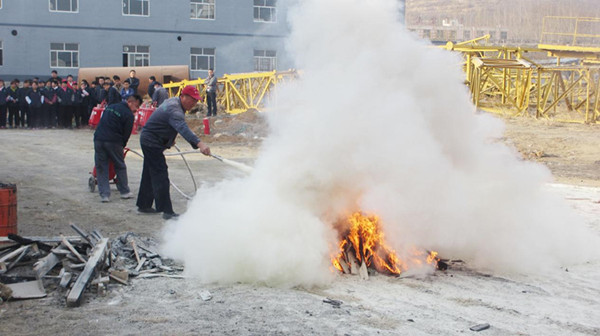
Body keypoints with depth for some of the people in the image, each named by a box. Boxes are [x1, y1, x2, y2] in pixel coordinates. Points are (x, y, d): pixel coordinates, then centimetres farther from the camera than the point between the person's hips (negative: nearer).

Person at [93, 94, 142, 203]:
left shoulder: (110, 107, 19)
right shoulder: (129, 114, -3)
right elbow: (127, 133, -4)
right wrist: (122, 145, 12)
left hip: (98, 138, 5)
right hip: (113, 141, -5)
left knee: (101, 168, 9)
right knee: (120, 166, 13)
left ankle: (104, 194, 6)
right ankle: (125, 192, 21)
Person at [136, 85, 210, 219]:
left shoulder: (173, 101, 5)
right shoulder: (174, 110, -28)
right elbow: (183, 128, -45)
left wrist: (170, 139, 30)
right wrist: (199, 144, -58)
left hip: (148, 140, 11)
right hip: (152, 142, -11)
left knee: (150, 173, 19)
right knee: (160, 175, -13)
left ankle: (143, 205, 30)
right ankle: (167, 211, -15)